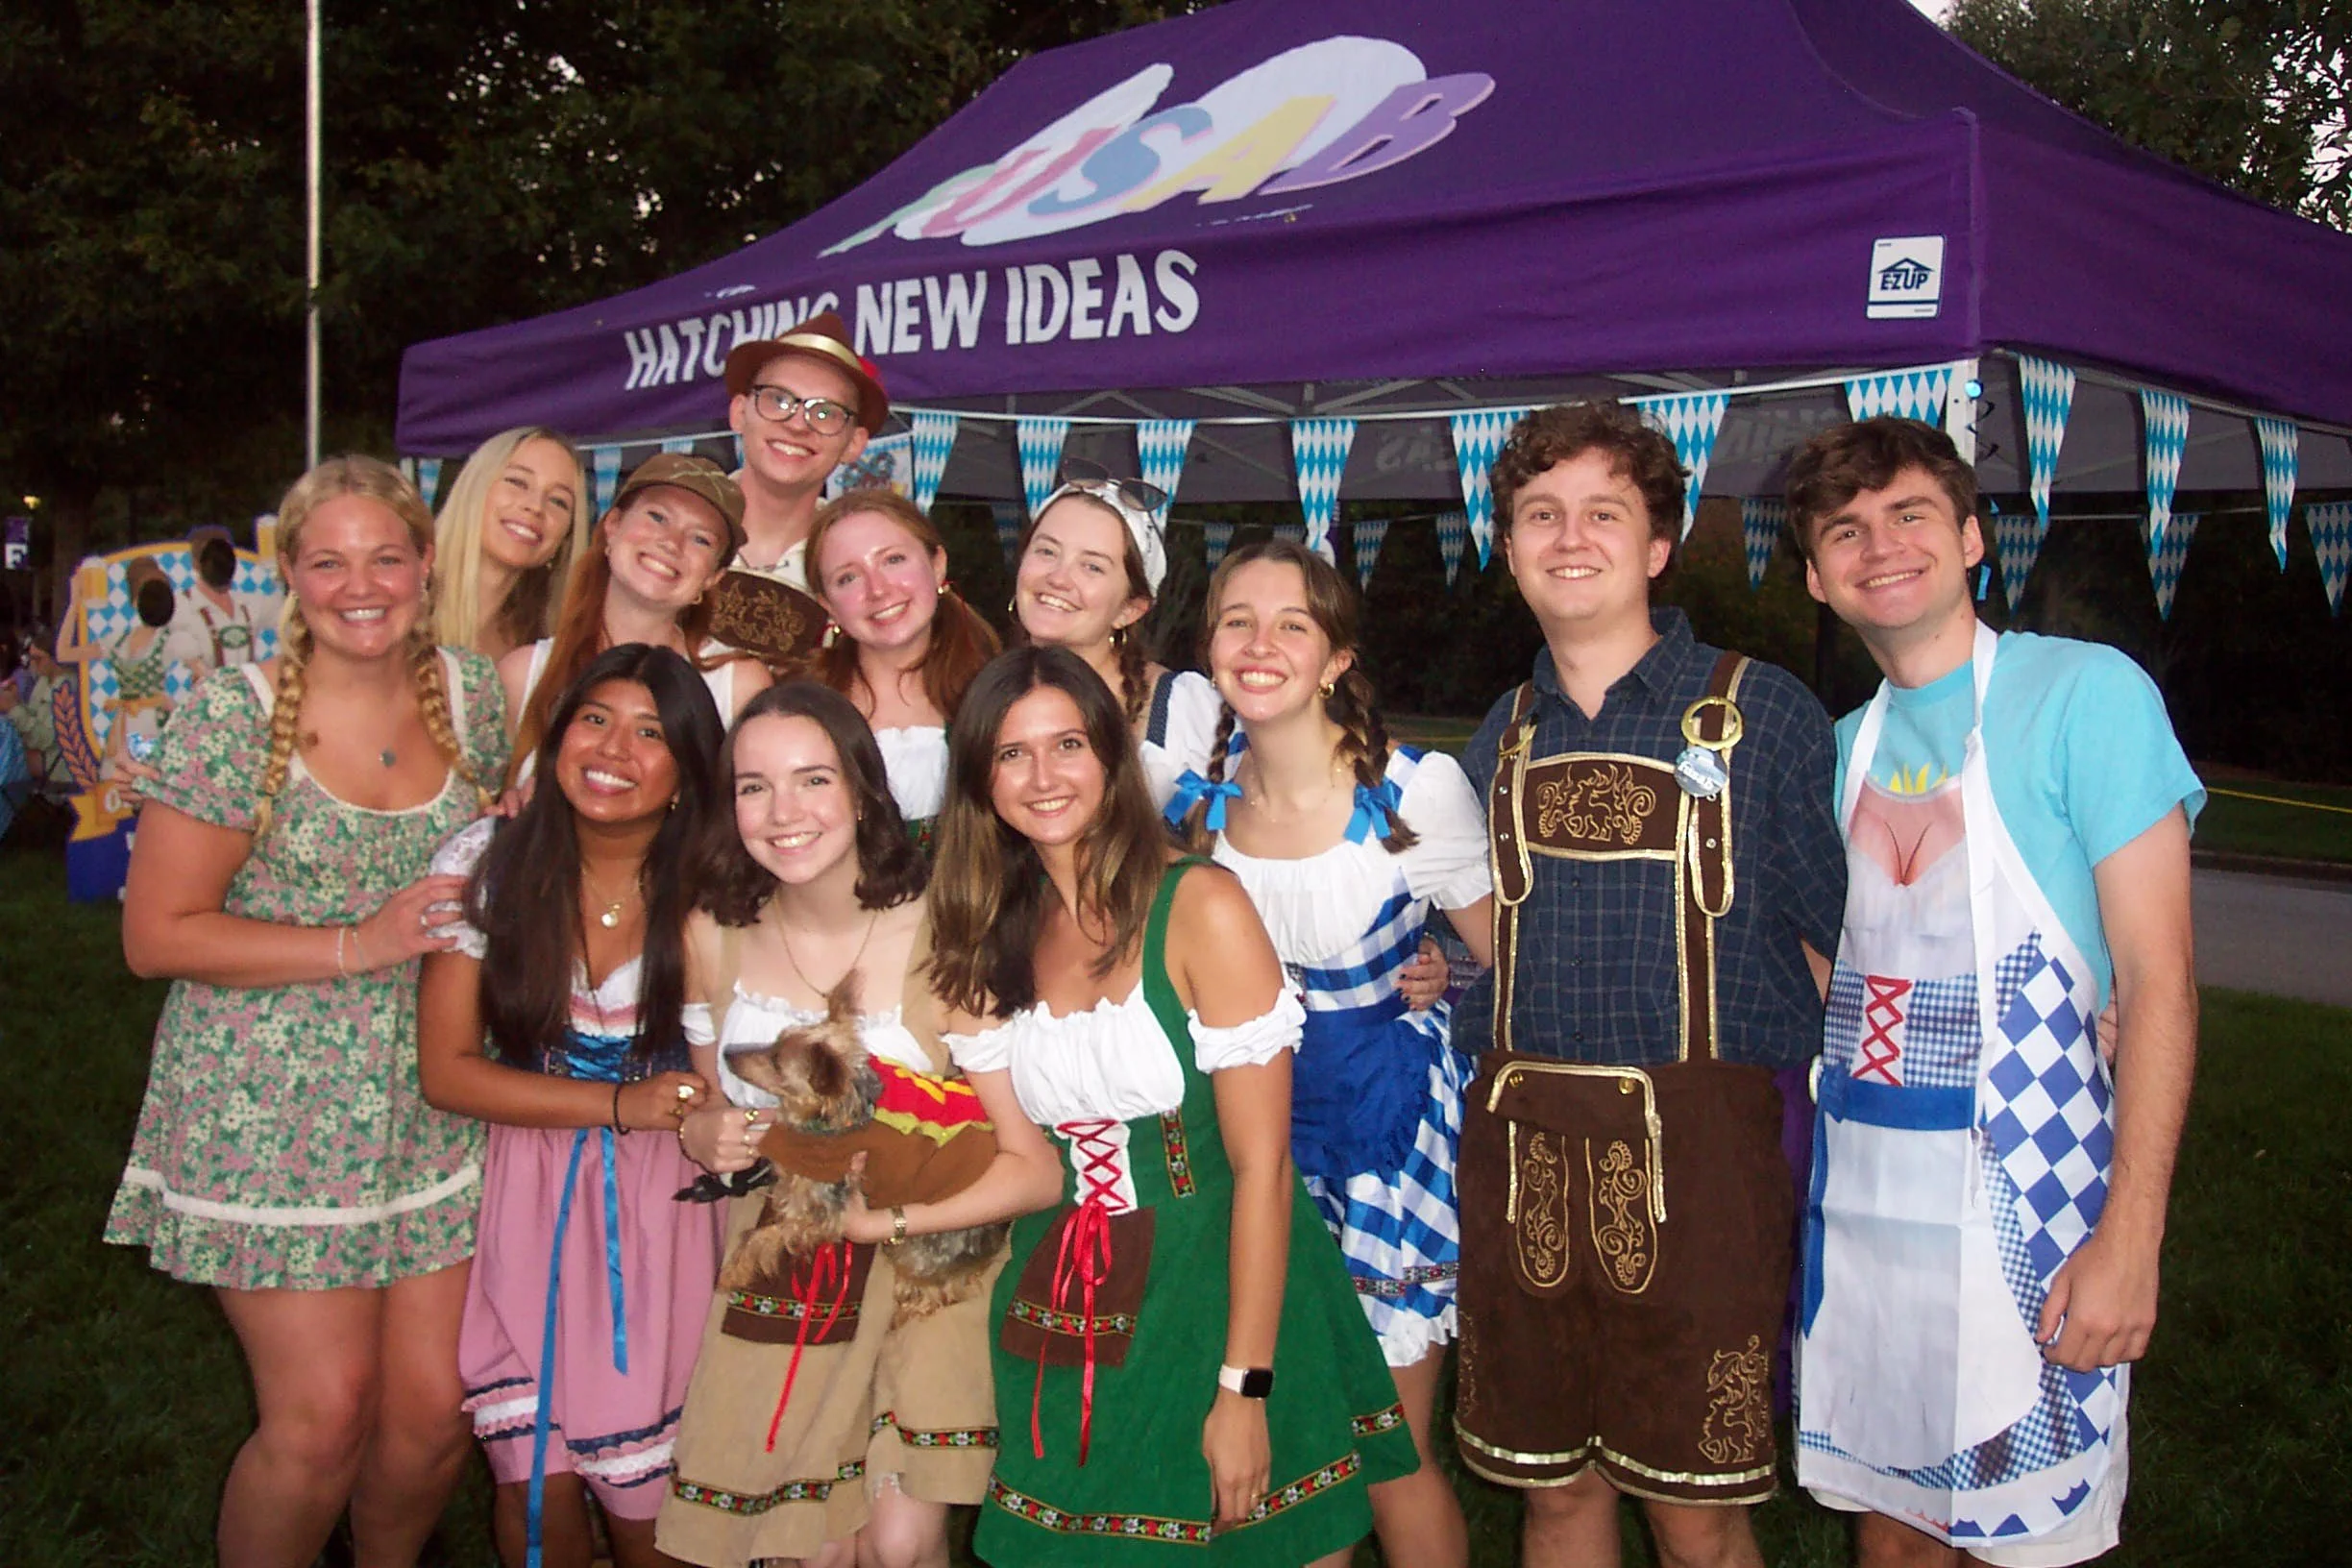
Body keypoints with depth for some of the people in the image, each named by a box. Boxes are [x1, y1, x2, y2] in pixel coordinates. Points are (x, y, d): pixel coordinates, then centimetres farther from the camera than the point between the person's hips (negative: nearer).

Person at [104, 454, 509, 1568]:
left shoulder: (473, 693, 2)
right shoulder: (233, 713, -11)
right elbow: (155, 933, -9)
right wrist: (358, 947, -18)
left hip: (428, 1115, 4)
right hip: (268, 1117, -4)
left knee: (433, 1411, 4)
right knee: (322, 1419, -4)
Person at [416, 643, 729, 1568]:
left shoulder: (706, 890, -9)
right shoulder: (488, 863, -7)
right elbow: (447, 1068, -6)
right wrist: (619, 1105, -14)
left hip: (660, 1206, 0)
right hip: (526, 1192, 1)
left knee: (644, 1493, 2)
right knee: (536, 1490, 1)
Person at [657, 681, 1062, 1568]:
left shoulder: (935, 940, -18)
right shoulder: (715, 935, -3)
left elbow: (1037, 1167, -18)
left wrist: (878, 1218, -21)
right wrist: (707, 1136, -8)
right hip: (779, 1284, 3)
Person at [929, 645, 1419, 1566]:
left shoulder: (1201, 906, -13)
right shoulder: (991, 935, 4)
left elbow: (1262, 1166, -15)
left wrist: (1245, 1387, -17)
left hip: (1222, 1300, -4)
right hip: (1069, 1326, 4)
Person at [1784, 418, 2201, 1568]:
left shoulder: (2087, 693, -8)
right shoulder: (1844, 746, 11)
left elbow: (2158, 977, -12)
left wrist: (2130, 1232, -18)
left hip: (2019, 1194, -5)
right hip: (1858, 1193, 5)